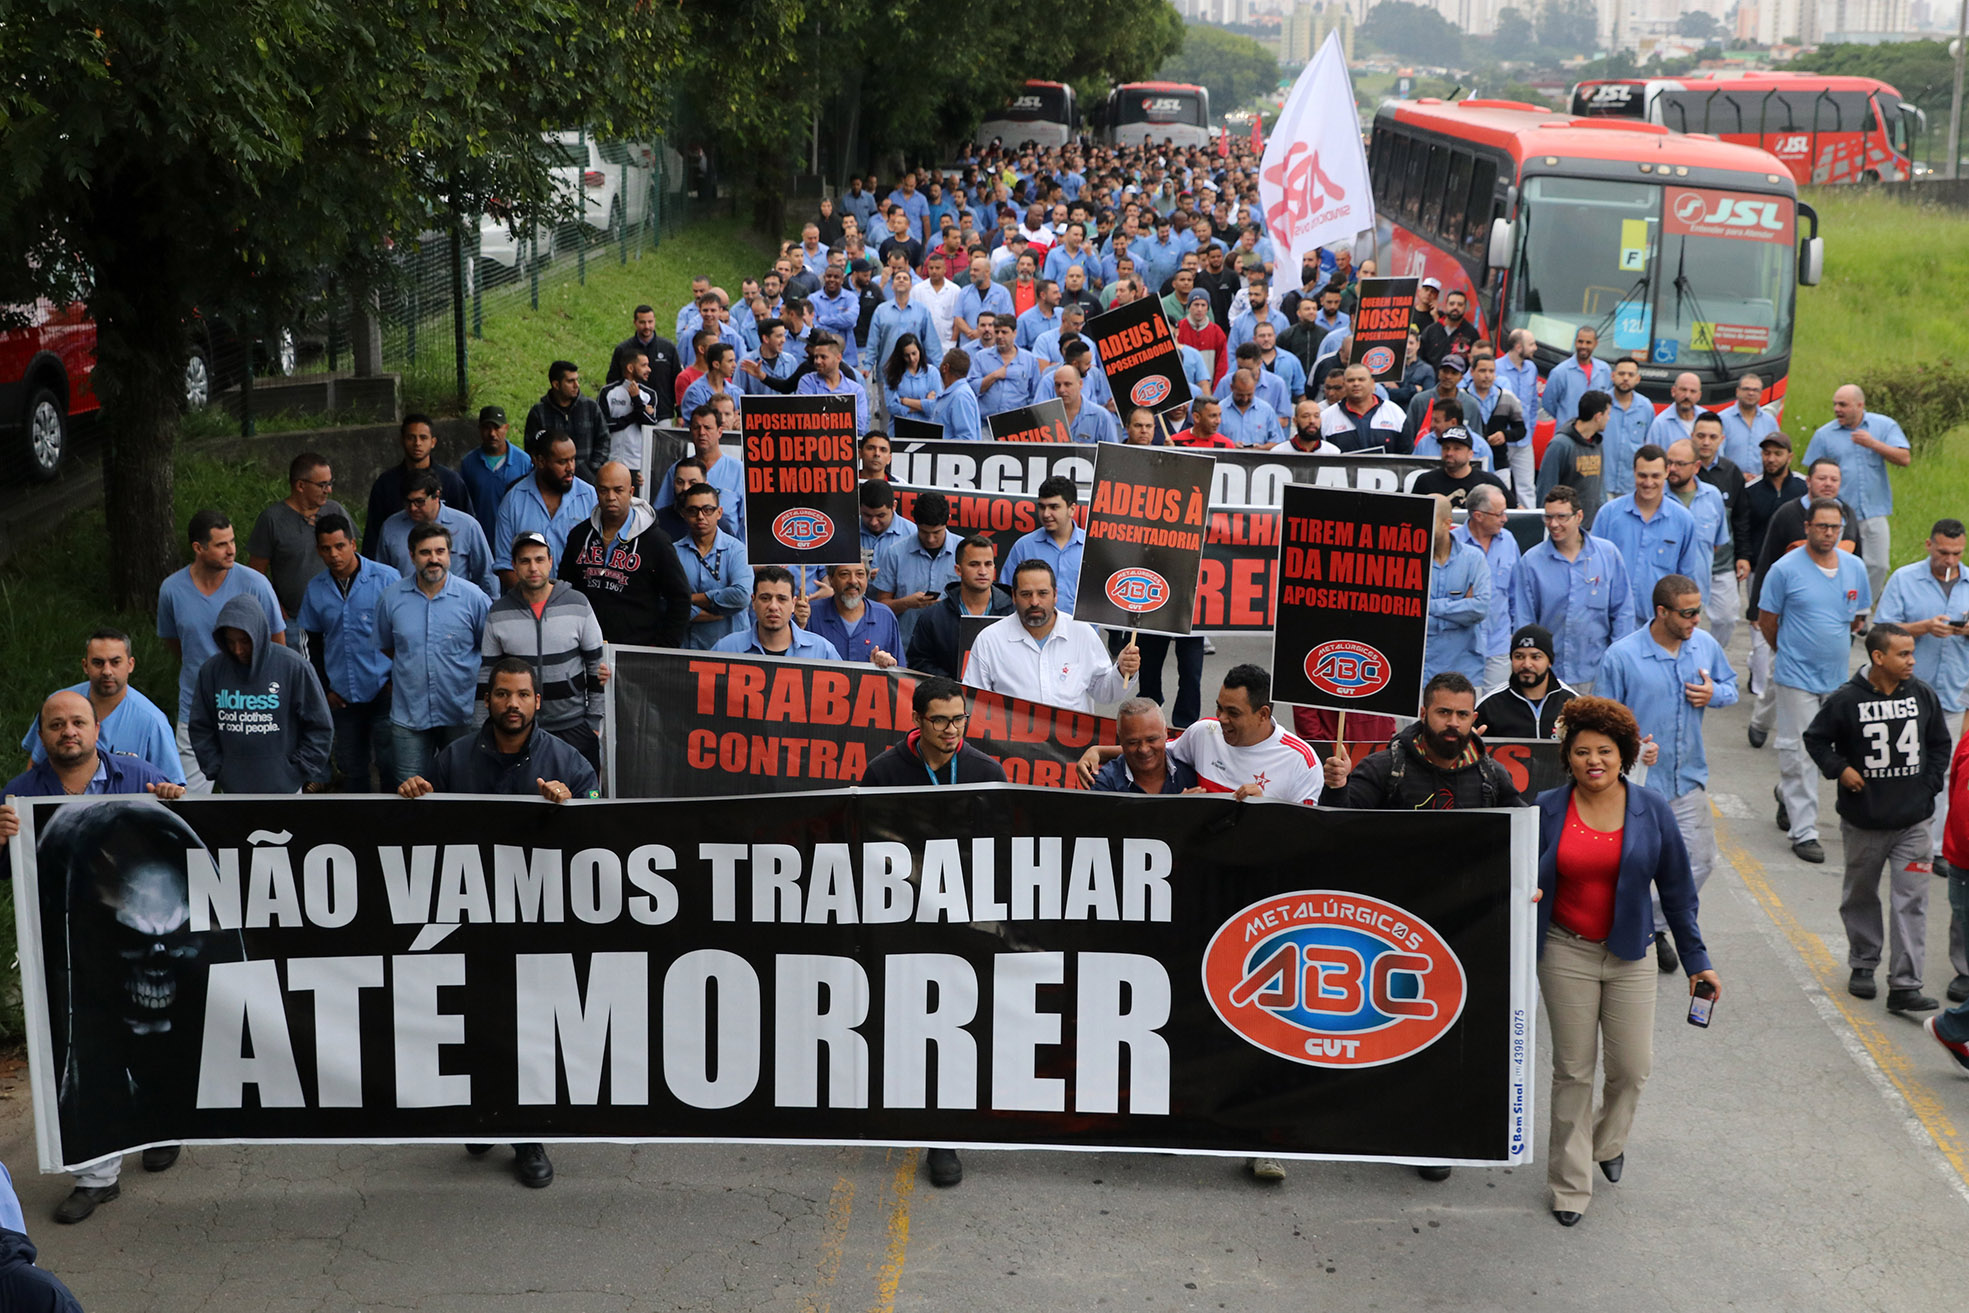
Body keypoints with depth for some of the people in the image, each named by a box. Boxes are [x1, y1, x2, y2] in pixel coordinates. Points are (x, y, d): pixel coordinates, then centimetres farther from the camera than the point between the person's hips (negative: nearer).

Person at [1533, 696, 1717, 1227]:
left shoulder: (1652, 810, -3)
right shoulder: (1547, 809, -5)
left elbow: (1676, 889, 3)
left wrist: (1696, 961, 5)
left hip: (1628, 955, 1)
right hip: (1566, 951, -1)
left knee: (1633, 1067, 3)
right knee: (1573, 1069, 4)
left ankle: (1608, 1141, 35)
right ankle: (1570, 1183, 17)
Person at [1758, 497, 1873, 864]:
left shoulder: (1855, 568, 4)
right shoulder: (1785, 569, -10)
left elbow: (1858, 618, 17)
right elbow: (1766, 621, -1)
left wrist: (1834, 647, 15)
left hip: (1837, 676, 5)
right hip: (1796, 675, -5)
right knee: (1798, 751, -3)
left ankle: (1788, 794, 40)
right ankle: (1803, 831, 3)